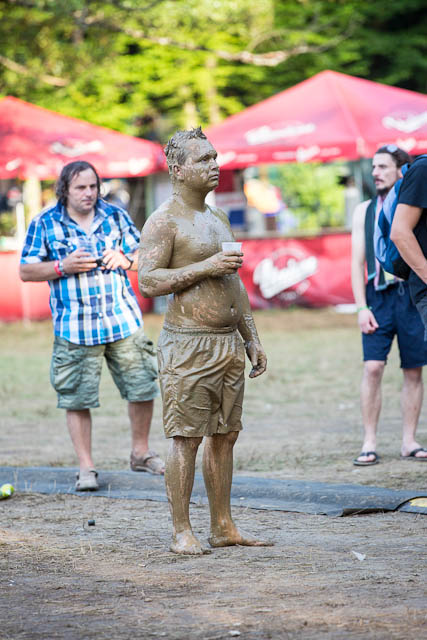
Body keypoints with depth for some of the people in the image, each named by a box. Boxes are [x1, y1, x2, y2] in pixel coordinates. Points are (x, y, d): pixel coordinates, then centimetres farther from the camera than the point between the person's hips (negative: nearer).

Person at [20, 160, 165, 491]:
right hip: (75, 328, -2)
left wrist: (127, 259, -5)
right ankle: (86, 467, 9)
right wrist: (63, 267, -12)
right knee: (77, 399, -2)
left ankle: (141, 453, 24)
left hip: (124, 322, 2)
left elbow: (145, 254, 17)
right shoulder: (44, 224, 1)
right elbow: (26, 271, 2)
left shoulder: (116, 216, 8)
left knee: (143, 389, 5)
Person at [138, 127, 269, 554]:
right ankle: (181, 532, -1)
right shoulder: (164, 221, -7)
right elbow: (148, 281, -17)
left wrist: (251, 339, 19)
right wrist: (206, 268, -20)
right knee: (186, 438, -6)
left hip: (229, 343, 8)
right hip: (188, 344, -8)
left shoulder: (218, 219, 18)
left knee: (224, 435, 9)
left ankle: (223, 527, 15)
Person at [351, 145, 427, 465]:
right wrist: (361, 307, 0)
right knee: (372, 367, -9)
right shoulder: (364, 210, 12)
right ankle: (370, 443, -5)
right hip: (378, 297, 1)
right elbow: (358, 262, 10)